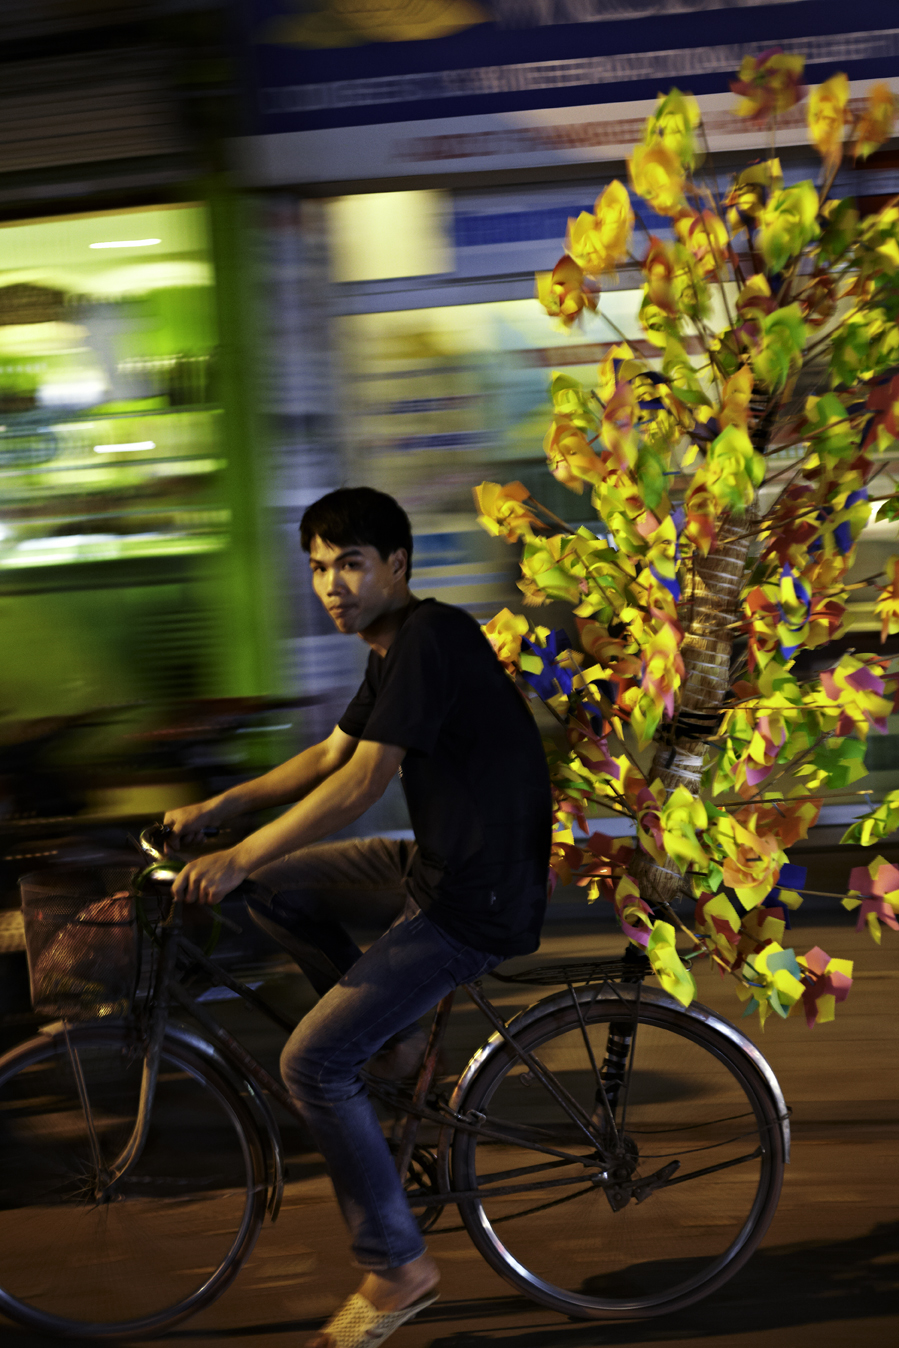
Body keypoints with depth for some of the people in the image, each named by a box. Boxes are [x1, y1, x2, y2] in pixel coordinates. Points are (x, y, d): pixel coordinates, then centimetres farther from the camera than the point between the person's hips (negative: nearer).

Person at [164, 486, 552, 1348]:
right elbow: (328, 757, 21)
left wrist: (235, 858, -26)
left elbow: (361, 783, -26)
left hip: (477, 901, -10)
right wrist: (217, 808, 12)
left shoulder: (429, 639, -19)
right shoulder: (395, 649, 12)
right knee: (274, 889, 13)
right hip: (437, 863, 10)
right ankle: (397, 1042, 20)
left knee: (313, 1063, -11)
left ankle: (396, 1268, 2)